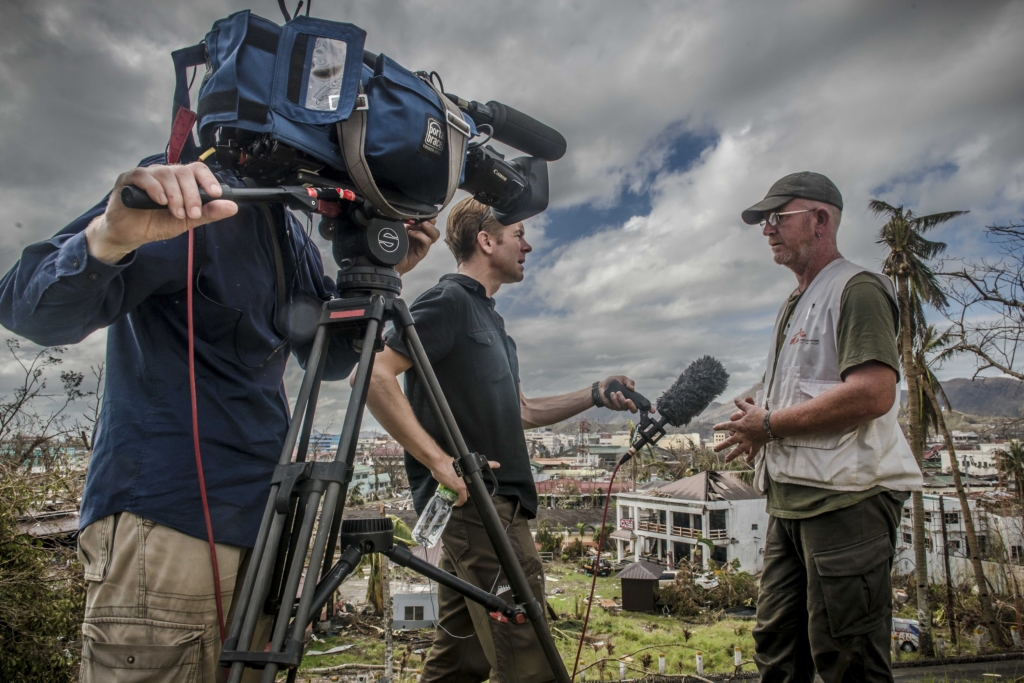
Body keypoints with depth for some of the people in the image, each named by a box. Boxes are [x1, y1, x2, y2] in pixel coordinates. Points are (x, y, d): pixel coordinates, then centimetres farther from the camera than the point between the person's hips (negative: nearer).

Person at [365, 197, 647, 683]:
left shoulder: (487, 315, 20)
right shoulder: (449, 300, -8)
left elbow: (520, 412, 23)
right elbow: (375, 376, -19)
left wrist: (594, 396, 12)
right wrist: (439, 460, -24)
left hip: (482, 503, 10)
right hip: (476, 500, -10)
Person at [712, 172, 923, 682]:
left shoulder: (857, 290, -8)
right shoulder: (795, 304, 21)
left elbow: (873, 393, -21)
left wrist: (770, 423, -13)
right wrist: (756, 423, 7)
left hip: (846, 499, -9)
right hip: (791, 501, 9)